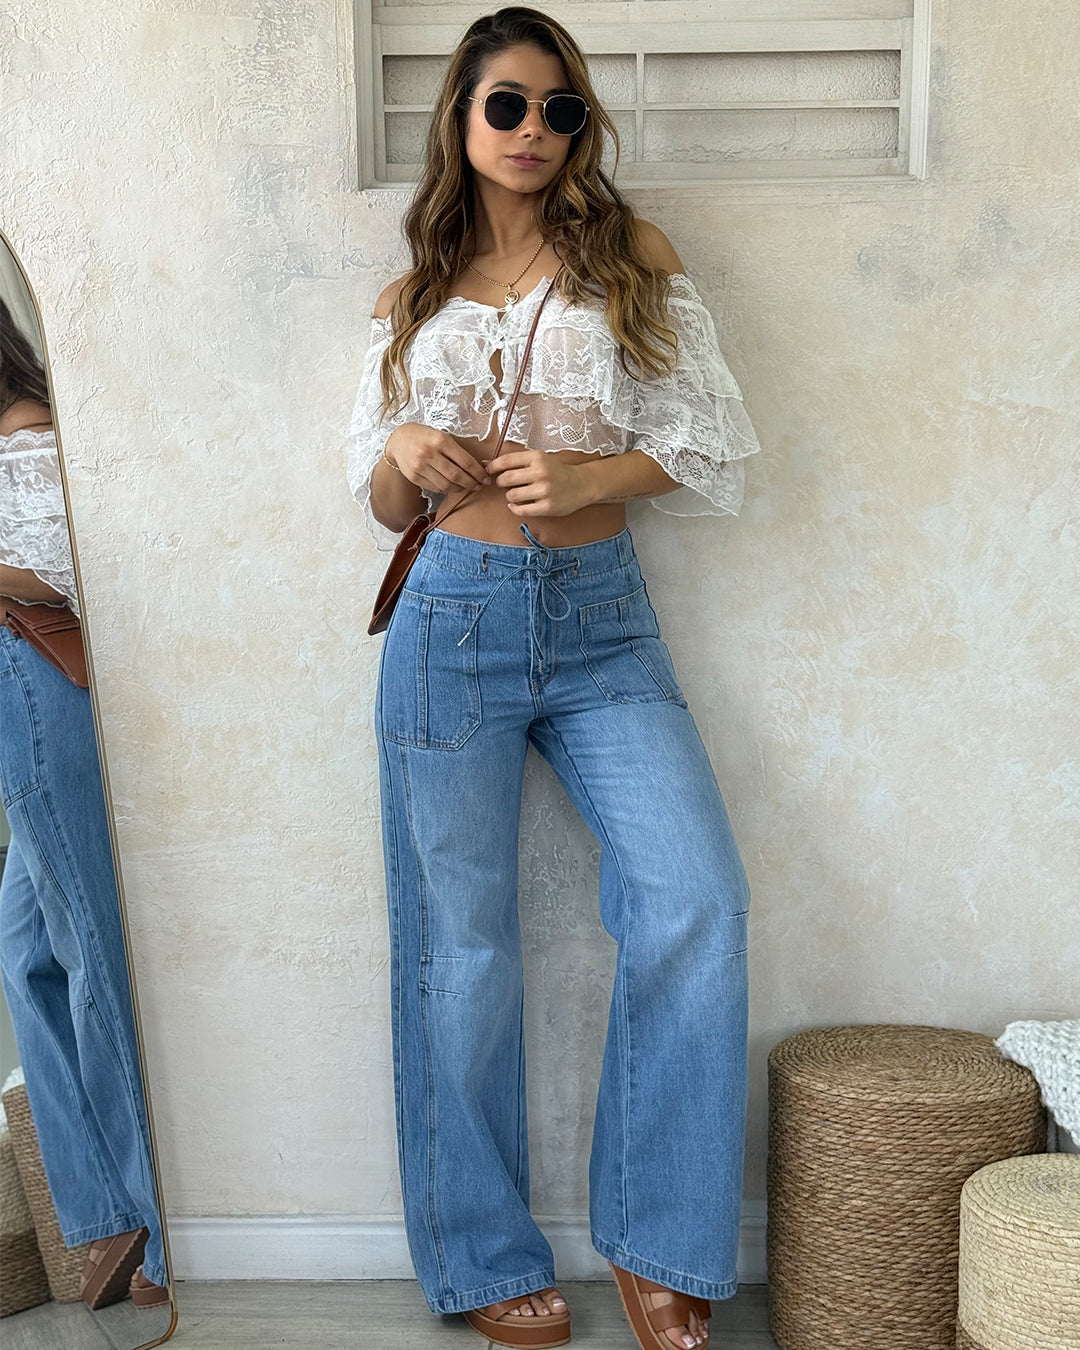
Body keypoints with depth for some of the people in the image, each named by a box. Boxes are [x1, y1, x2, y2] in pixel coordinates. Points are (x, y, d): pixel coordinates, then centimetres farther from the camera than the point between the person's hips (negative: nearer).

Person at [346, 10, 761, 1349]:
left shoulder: (632, 258, 9)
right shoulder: (411, 300, 13)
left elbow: (713, 445, 2)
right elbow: (379, 504, 16)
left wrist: (587, 474, -15)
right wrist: (407, 455, -7)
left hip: (602, 620, 0)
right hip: (452, 622, 1)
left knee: (697, 896, -15)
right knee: (461, 940, 2)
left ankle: (655, 1240, 4)